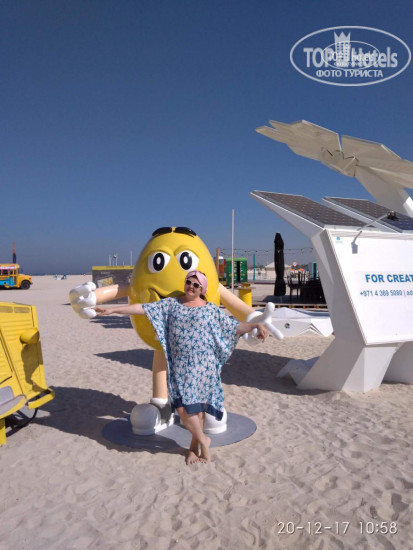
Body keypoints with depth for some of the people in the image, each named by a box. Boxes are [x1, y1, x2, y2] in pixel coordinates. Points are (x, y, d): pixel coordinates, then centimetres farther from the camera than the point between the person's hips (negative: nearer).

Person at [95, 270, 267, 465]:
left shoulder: (211, 309, 3)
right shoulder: (171, 304, 6)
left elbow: (235, 327, 1)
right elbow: (143, 308, 0)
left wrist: (256, 324, -14)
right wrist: (112, 309, -7)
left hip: (202, 364, -1)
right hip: (180, 365, 2)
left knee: (198, 405, 4)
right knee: (182, 406, -4)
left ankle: (195, 445, 26)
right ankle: (203, 440, 19)